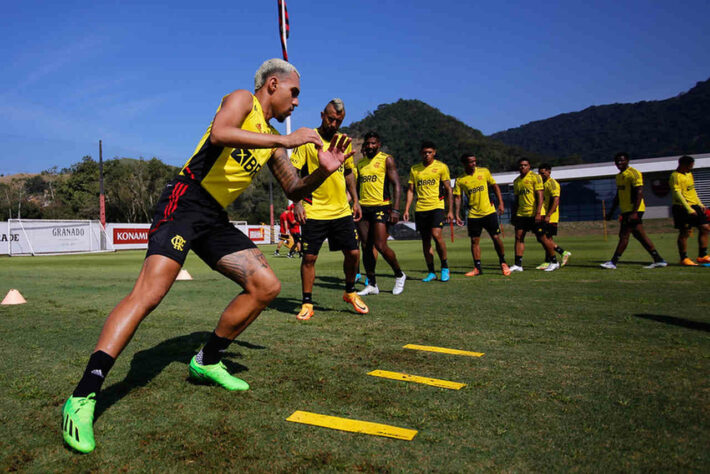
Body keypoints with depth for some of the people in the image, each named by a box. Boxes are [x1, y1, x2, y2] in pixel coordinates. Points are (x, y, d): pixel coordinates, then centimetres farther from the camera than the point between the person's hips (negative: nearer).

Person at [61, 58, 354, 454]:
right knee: (150, 291, -23)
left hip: (215, 219, 8)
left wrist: (324, 171, 5)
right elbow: (219, 134, -24)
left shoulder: (272, 141, 20)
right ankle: (83, 397, -19)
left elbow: (294, 189, 24)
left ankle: (208, 361, 17)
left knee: (267, 287, 2)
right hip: (186, 202, -8)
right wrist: (284, 140, -23)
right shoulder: (242, 99, 0)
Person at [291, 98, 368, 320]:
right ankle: (307, 304, 12)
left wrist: (355, 200, 15)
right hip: (314, 212, -4)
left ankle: (350, 293, 28)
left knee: (353, 253, 4)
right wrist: (297, 202, -16)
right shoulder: (308, 140, -5)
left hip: (342, 211, 5)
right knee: (309, 257, -2)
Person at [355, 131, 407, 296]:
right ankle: (372, 284, 12)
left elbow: (396, 186, -7)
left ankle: (399, 275, 11)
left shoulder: (386, 159, -1)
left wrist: (395, 210, -16)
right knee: (366, 247, 3)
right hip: (364, 208, 6)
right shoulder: (360, 163, 17)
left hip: (381, 207, -6)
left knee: (380, 246, -12)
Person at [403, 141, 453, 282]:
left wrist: (450, 211, -2)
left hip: (436, 206, -4)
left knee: (436, 234, -20)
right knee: (425, 240, 5)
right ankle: (431, 272, 14)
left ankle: (445, 267, -2)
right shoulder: (414, 169, 11)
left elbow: (448, 190, 3)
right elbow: (410, 190, 13)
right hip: (420, 208, 4)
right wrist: (406, 210, 3)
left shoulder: (441, 167, 3)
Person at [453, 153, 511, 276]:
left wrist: (501, 203, 0)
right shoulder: (460, 180, -1)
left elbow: (495, 186, 7)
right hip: (473, 214, 1)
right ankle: (477, 268, 10)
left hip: (489, 211, 0)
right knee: (474, 241, 1)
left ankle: (503, 263, 18)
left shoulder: (484, 172, 0)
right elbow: (457, 197, 1)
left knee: (496, 237, 0)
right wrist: (457, 214, -6)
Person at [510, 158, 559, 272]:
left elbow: (539, 196, -11)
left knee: (541, 238, -1)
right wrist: (514, 215, 15)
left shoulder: (535, 177, -4)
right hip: (521, 214, 6)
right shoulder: (516, 181, 14)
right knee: (518, 237, -4)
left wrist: (538, 213, -20)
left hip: (534, 213, -6)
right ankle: (518, 264, -2)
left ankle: (554, 262, 13)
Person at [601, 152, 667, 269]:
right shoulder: (619, 176, 17)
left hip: (633, 210, -9)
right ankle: (658, 260, 14)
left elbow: (639, 193, -17)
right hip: (626, 211, 9)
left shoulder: (633, 173, -11)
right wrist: (611, 212, 21)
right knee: (640, 235, 10)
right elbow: (618, 196, 24)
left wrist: (634, 212, -24)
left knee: (624, 235, -7)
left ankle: (613, 262, -5)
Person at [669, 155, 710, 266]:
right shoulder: (675, 176, -13)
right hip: (682, 208, -9)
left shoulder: (689, 174, 16)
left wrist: (700, 204, 17)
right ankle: (684, 258, 6)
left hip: (694, 206, 9)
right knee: (684, 233, -4)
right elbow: (678, 194, -20)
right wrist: (689, 209, -24)